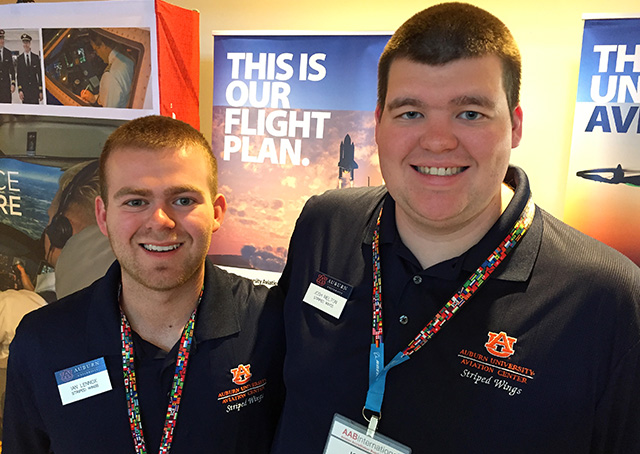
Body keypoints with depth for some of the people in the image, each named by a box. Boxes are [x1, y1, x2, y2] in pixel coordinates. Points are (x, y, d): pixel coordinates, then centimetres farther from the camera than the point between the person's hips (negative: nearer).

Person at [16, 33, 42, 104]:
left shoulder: (36, 57, 6)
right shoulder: (19, 58, 5)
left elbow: (39, 74, 5)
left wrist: (41, 90, 1)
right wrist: (20, 90, -5)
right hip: (24, 88, 0)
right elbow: (18, 75, 4)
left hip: (35, 88, 0)